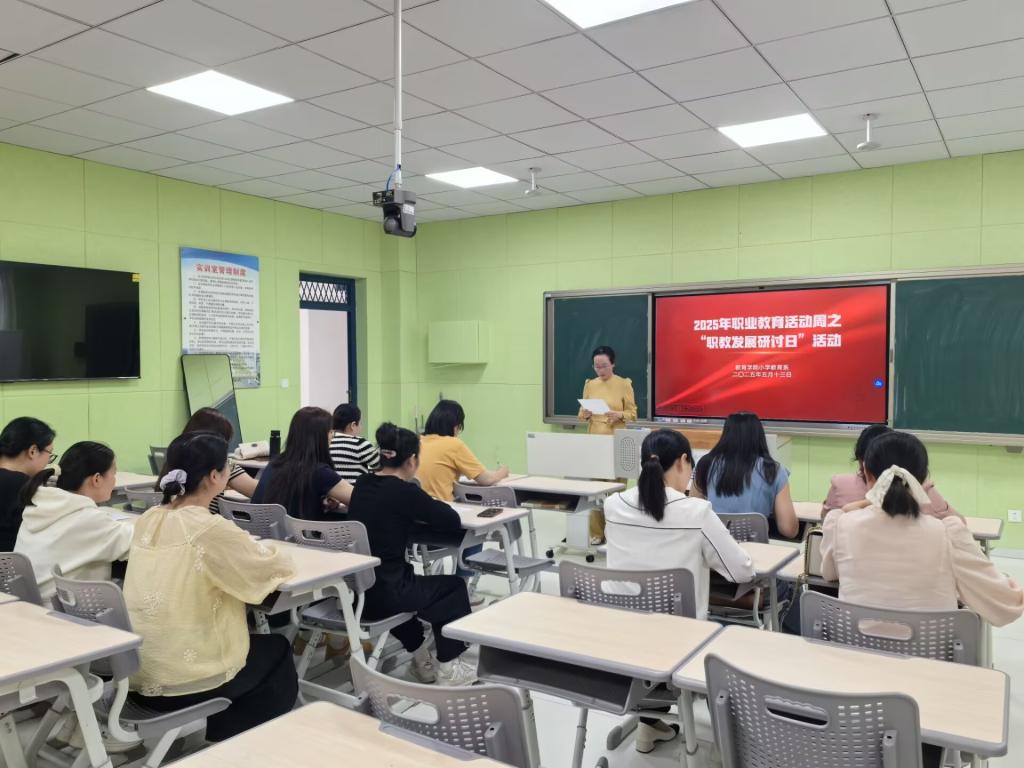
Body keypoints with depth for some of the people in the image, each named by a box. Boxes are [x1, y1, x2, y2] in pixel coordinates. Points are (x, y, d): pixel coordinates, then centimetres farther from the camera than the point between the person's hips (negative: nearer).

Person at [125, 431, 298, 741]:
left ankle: (218, 740, 31)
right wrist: (258, 548, 11)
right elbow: (280, 565, -8)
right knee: (278, 650, 20)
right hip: (183, 681, -7)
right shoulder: (211, 529, -21)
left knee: (260, 645, 28)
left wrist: (241, 547, 12)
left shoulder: (148, 520, 1)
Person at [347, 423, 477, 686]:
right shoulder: (405, 491, -15)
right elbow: (454, 522, -8)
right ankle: (448, 669, 22)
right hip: (382, 594, -7)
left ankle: (421, 658, 44)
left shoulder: (362, 484, 5)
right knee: (454, 586, 16)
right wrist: (430, 507, 10)